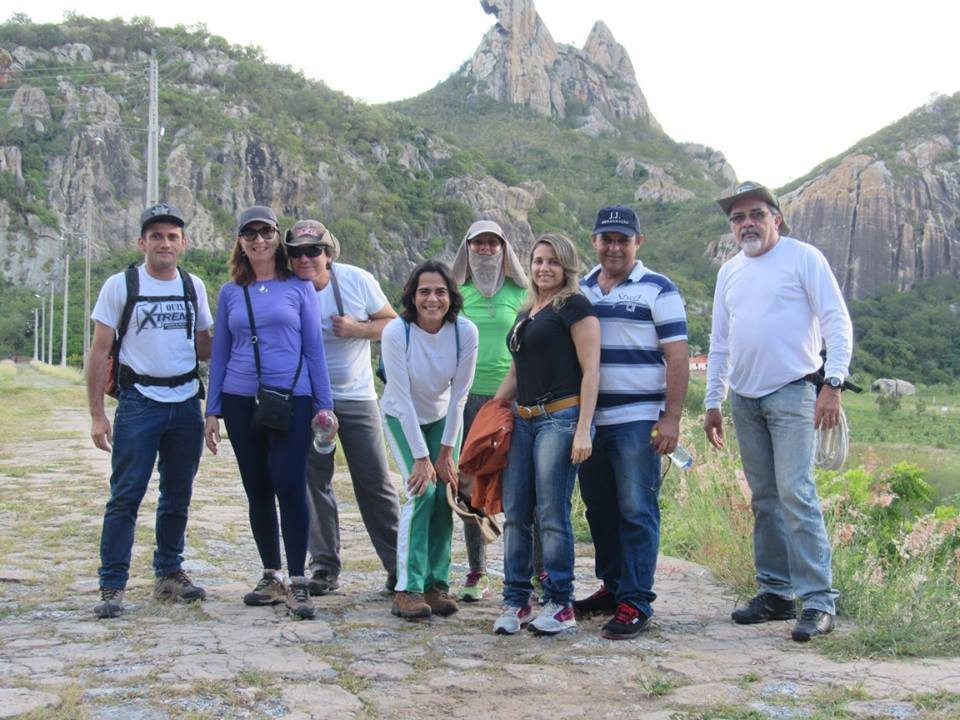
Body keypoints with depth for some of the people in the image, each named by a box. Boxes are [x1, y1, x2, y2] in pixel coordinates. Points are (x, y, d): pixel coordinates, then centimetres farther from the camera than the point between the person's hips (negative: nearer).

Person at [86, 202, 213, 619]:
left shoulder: (194, 287, 9)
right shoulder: (120, 286, -2)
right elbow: (99, 353, -3)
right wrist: (96, 414, -8)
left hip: (186, 403, 4)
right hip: (139, 403, -4)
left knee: (178, 495, 11)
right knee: (125, 496, -6)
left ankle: (169, 575, 24)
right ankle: (112, 587, 0)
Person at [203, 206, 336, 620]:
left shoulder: (299, 287, 5)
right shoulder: (230, 293, 11)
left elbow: (314, 348, 5)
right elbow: (220, 353, 13)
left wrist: (324, 404, -1)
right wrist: (212, 411, 8)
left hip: (292, 399, -3)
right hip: (241, 400, 3)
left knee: (290, 486, -12)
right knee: (257, 491, 8)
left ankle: (296, 582, -7)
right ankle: (271, 577, 20)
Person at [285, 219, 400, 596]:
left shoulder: (357, 280, -9)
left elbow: (391, 322, 0)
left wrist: (358, 329, -18)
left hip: (356, 397, -1)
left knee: (375, 482, 1)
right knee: (314, 483, 4)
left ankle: (397, 564, 10)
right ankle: (324, 567, 16)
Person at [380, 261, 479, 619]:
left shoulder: (465, 331, -21)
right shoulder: (396, 332, -28)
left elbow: (459, 394, -13)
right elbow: (402, 398, -24)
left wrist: (446, 451, -11)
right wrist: (421, 457, -23)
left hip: (443, 416, 3)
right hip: (402, 417, -3)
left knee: (444, 494, -7)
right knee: (422, 492, -16)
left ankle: (437, 583, 5)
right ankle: (407, 589, -11)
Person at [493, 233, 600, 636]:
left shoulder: (574, 306, -3)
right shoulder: (526, 313, 20)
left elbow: (590, 370, -10)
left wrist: (583, 429, -16)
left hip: (560, 418, -8)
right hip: (522, 420, 8)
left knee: (552, 514, -5)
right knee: (514, 512, 6)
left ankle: (560, 605, 6)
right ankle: (515, 601, 15)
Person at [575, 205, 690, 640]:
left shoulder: (657, 290, -1)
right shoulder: (580, 291, 14)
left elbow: (677, 359, -5)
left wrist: (671, 420, -13)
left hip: (637, 422, -5)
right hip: (589, 421, 6)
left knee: (637, 513, -5)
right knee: (599, 510, 12)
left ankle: (636, 603, -1)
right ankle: (612, 587, 24)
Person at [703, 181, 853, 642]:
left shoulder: (803, 258, -3)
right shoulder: (729, 272, 15)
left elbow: (837, 322, -8)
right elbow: (719, 342, 19)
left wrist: (833, 383, -18)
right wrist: (712, 403, 15)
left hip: (791, 395, -6)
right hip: (744, 399, 6)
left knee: (795, 493, -13)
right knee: (764, 499, 9)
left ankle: (819, 600, -9)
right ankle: (776, 592, 17)